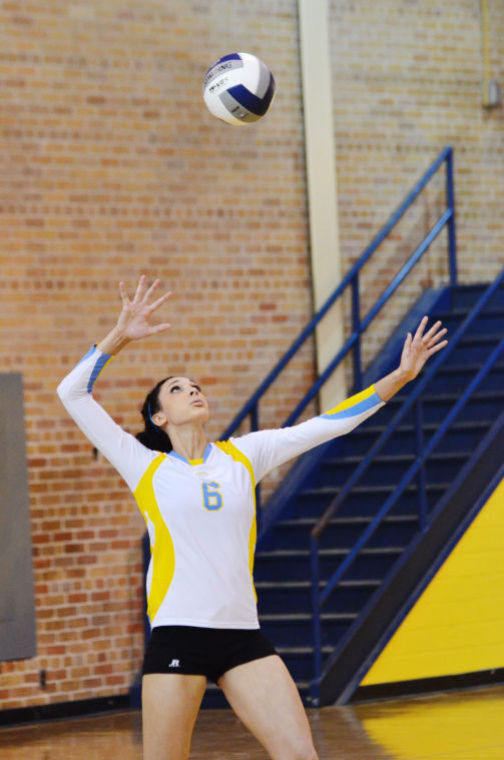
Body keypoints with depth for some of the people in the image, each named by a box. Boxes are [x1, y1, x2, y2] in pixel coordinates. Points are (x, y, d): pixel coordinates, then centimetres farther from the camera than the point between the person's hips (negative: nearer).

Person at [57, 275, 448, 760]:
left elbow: (327, 425, 14)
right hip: (177, 634, -3)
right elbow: (72, 393, 1)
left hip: (243, 635, 3)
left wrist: (399, 377, 9)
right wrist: (119, 336, -7)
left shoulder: (243, 456, 14)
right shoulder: (146, 466, 6)